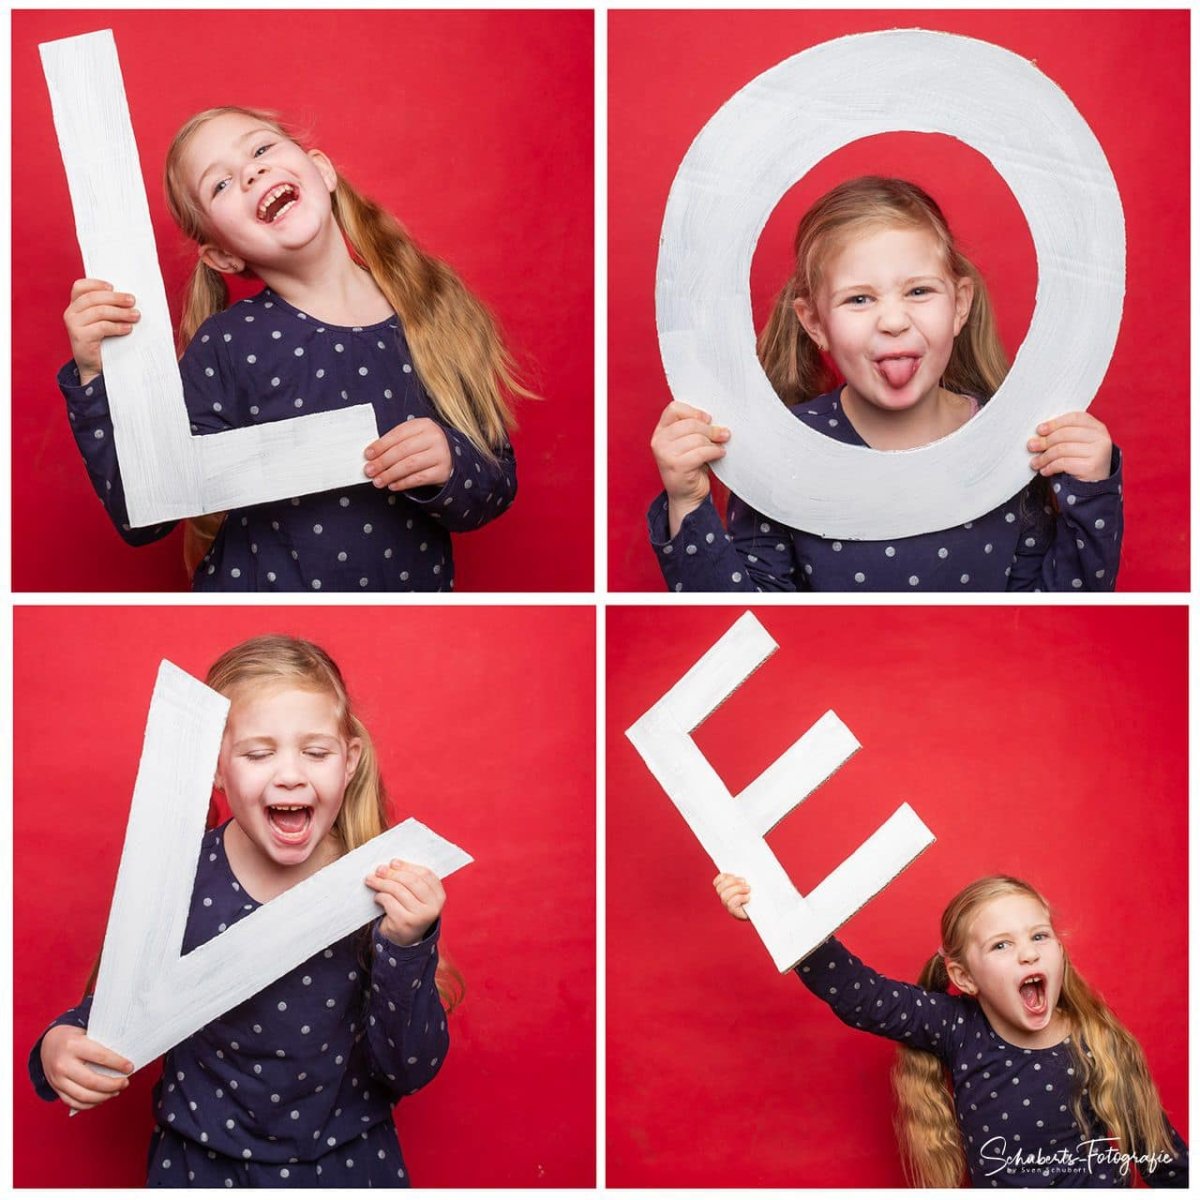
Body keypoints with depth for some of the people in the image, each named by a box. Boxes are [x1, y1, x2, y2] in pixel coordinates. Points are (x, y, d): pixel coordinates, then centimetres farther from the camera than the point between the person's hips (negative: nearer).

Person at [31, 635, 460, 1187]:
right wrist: (60, 1046, -21)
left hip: (349, 1161, 0)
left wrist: (405, 945, -28)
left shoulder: (386, 886, -16)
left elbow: (408, 1072, -14)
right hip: (201, 1163, 1)